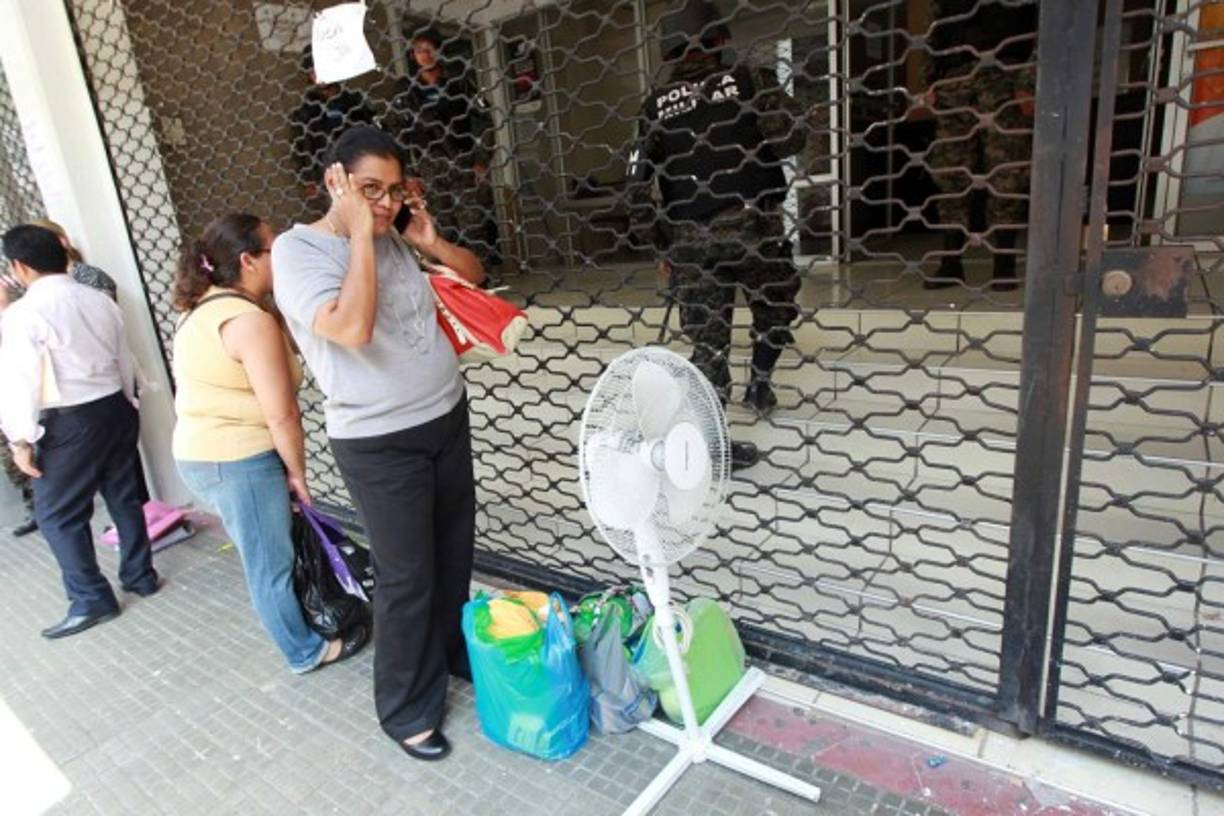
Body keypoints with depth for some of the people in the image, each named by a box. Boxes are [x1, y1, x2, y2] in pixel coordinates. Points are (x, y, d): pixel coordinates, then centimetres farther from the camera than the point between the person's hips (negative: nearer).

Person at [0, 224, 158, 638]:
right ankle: (140, 575, 28)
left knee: (57, 515, 7)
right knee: (125, 498, 17)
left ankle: (91, 600, 12)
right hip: (115, 408, 7)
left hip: (70, 422, -6)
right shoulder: (100, 300, 5)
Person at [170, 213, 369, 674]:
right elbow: (281, 414, -22)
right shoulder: (250, 320, -21)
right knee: (272, 564, 6)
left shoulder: (203, 309, 11)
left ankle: (298, 637, 37)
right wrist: (297, 471, -9)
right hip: (239, 462, -10)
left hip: (199, 455, 10)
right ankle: (306, 652, 23)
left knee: (262, 557, 21)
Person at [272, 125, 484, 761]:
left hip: (448, 417, 7)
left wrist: (431, 241, -2)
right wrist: (360, 233, -22)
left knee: (454, 552, 19)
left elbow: (475, 277, 16)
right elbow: (353, 328, -29)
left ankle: (457, 654, 44)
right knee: (408, 576, 4)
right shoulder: (297, 250, -12)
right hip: (379, 444, -6)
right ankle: (406, 711, 26)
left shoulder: (395, 239, 5)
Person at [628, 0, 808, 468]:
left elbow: (637, 186, 3)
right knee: (774, 308, 25)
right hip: (751, 225, -2)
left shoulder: (657, 102, 9)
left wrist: (664, 243, 12)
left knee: (708, 336, 6)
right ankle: (759, 386, 35)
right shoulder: (749, 79, 4)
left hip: (690, 237, 2)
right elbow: (790, 136, -8)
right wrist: (749, 153, 11)